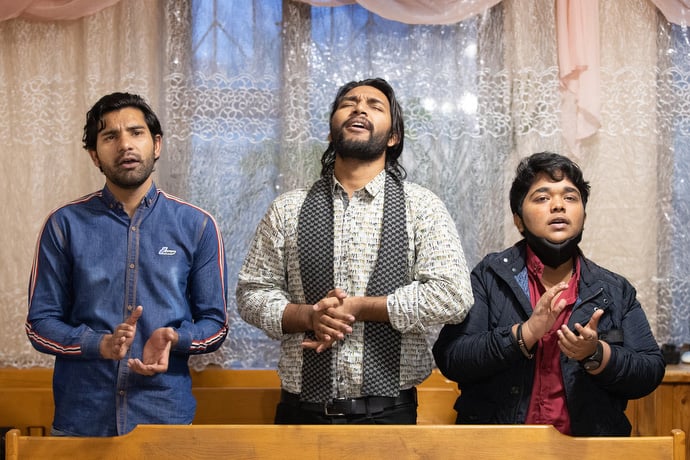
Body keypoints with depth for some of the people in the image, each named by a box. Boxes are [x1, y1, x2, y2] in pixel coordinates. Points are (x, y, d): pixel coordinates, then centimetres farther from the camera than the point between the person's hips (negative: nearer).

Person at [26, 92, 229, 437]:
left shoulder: (197, 226, 3)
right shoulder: (65, 225, 2)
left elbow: (214, 323, 5)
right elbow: (40, 324, 1)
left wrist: (172, 339, -16)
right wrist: (100, 345, -17)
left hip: (167, 415, 0)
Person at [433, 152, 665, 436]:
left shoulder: (615, 291, 12)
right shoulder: (489, 277, 5)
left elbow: (651, 373, 8)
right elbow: (449, 359, -5)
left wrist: (596, 355, -9)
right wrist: (526, 333, -15)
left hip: (587, 446, 2)